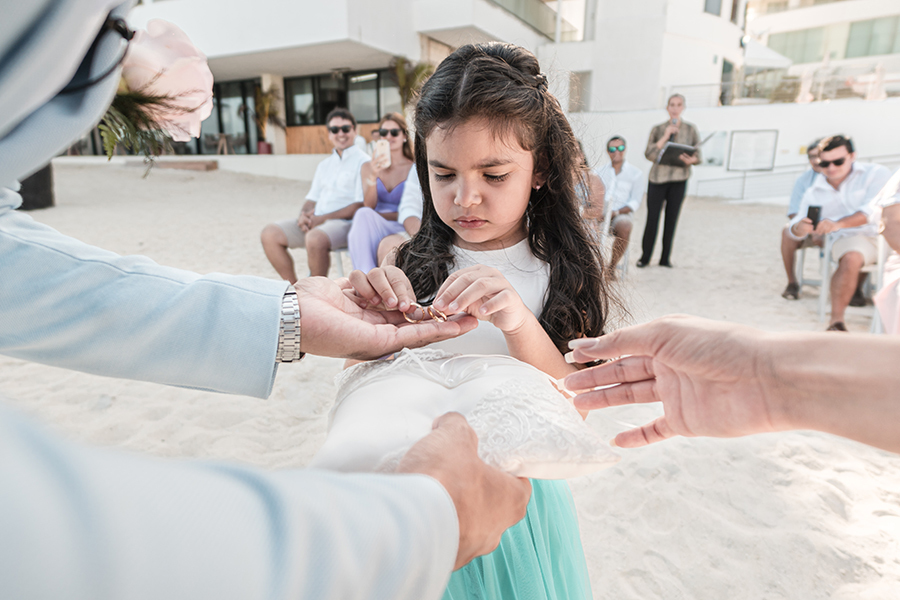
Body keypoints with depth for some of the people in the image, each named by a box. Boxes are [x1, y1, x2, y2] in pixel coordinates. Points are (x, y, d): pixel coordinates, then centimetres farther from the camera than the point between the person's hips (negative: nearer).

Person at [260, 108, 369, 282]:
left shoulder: (363, 161, -2)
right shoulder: (324, 165, 23)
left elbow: (360, 206, -12)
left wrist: (323, 218, -14)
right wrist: (304, 215, -2)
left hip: (344, 222, -8)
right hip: (315, 223, 8)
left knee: (315, 238, -37)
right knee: (269, 234, -5)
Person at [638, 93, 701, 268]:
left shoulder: (691, 129, 8)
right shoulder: (658, 129, 7)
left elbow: (698, 154, 7)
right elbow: (649, 154, -4)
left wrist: (691, 160, -16)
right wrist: (665, 136, -12)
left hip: (679, 179, 1)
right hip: (657, 177, -1)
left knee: (672, 218, 3)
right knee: (652, 218, -4)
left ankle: (665, 257, 12)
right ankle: (645, 256, 8)